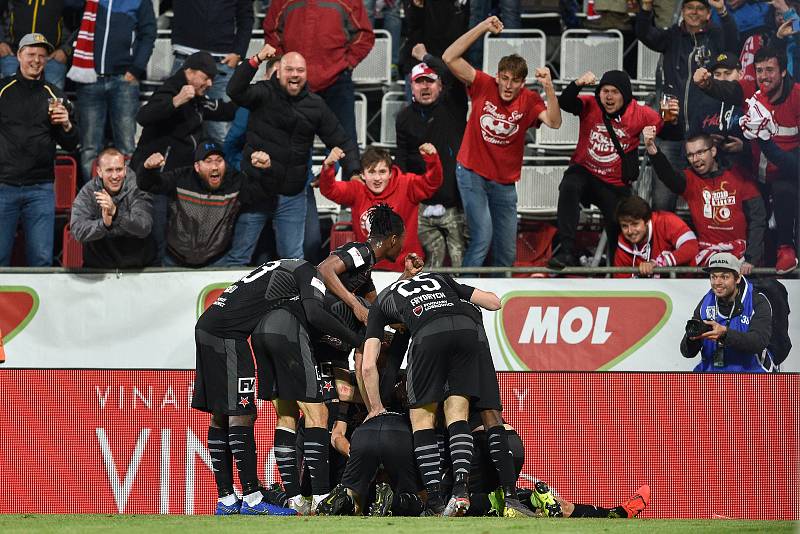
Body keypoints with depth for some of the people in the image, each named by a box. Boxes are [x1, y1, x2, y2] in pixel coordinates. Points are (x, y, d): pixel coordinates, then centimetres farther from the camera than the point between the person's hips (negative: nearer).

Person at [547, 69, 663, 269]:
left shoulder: (640, 114, -9)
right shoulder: (590, 105, -11)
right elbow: (564, 103, -29)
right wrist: (577, 85, -48)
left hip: (616, 185, 1)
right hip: (584, 172, -1)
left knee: (619, 229, 0)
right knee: (569, 187, -33)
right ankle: (567, 251, -35)